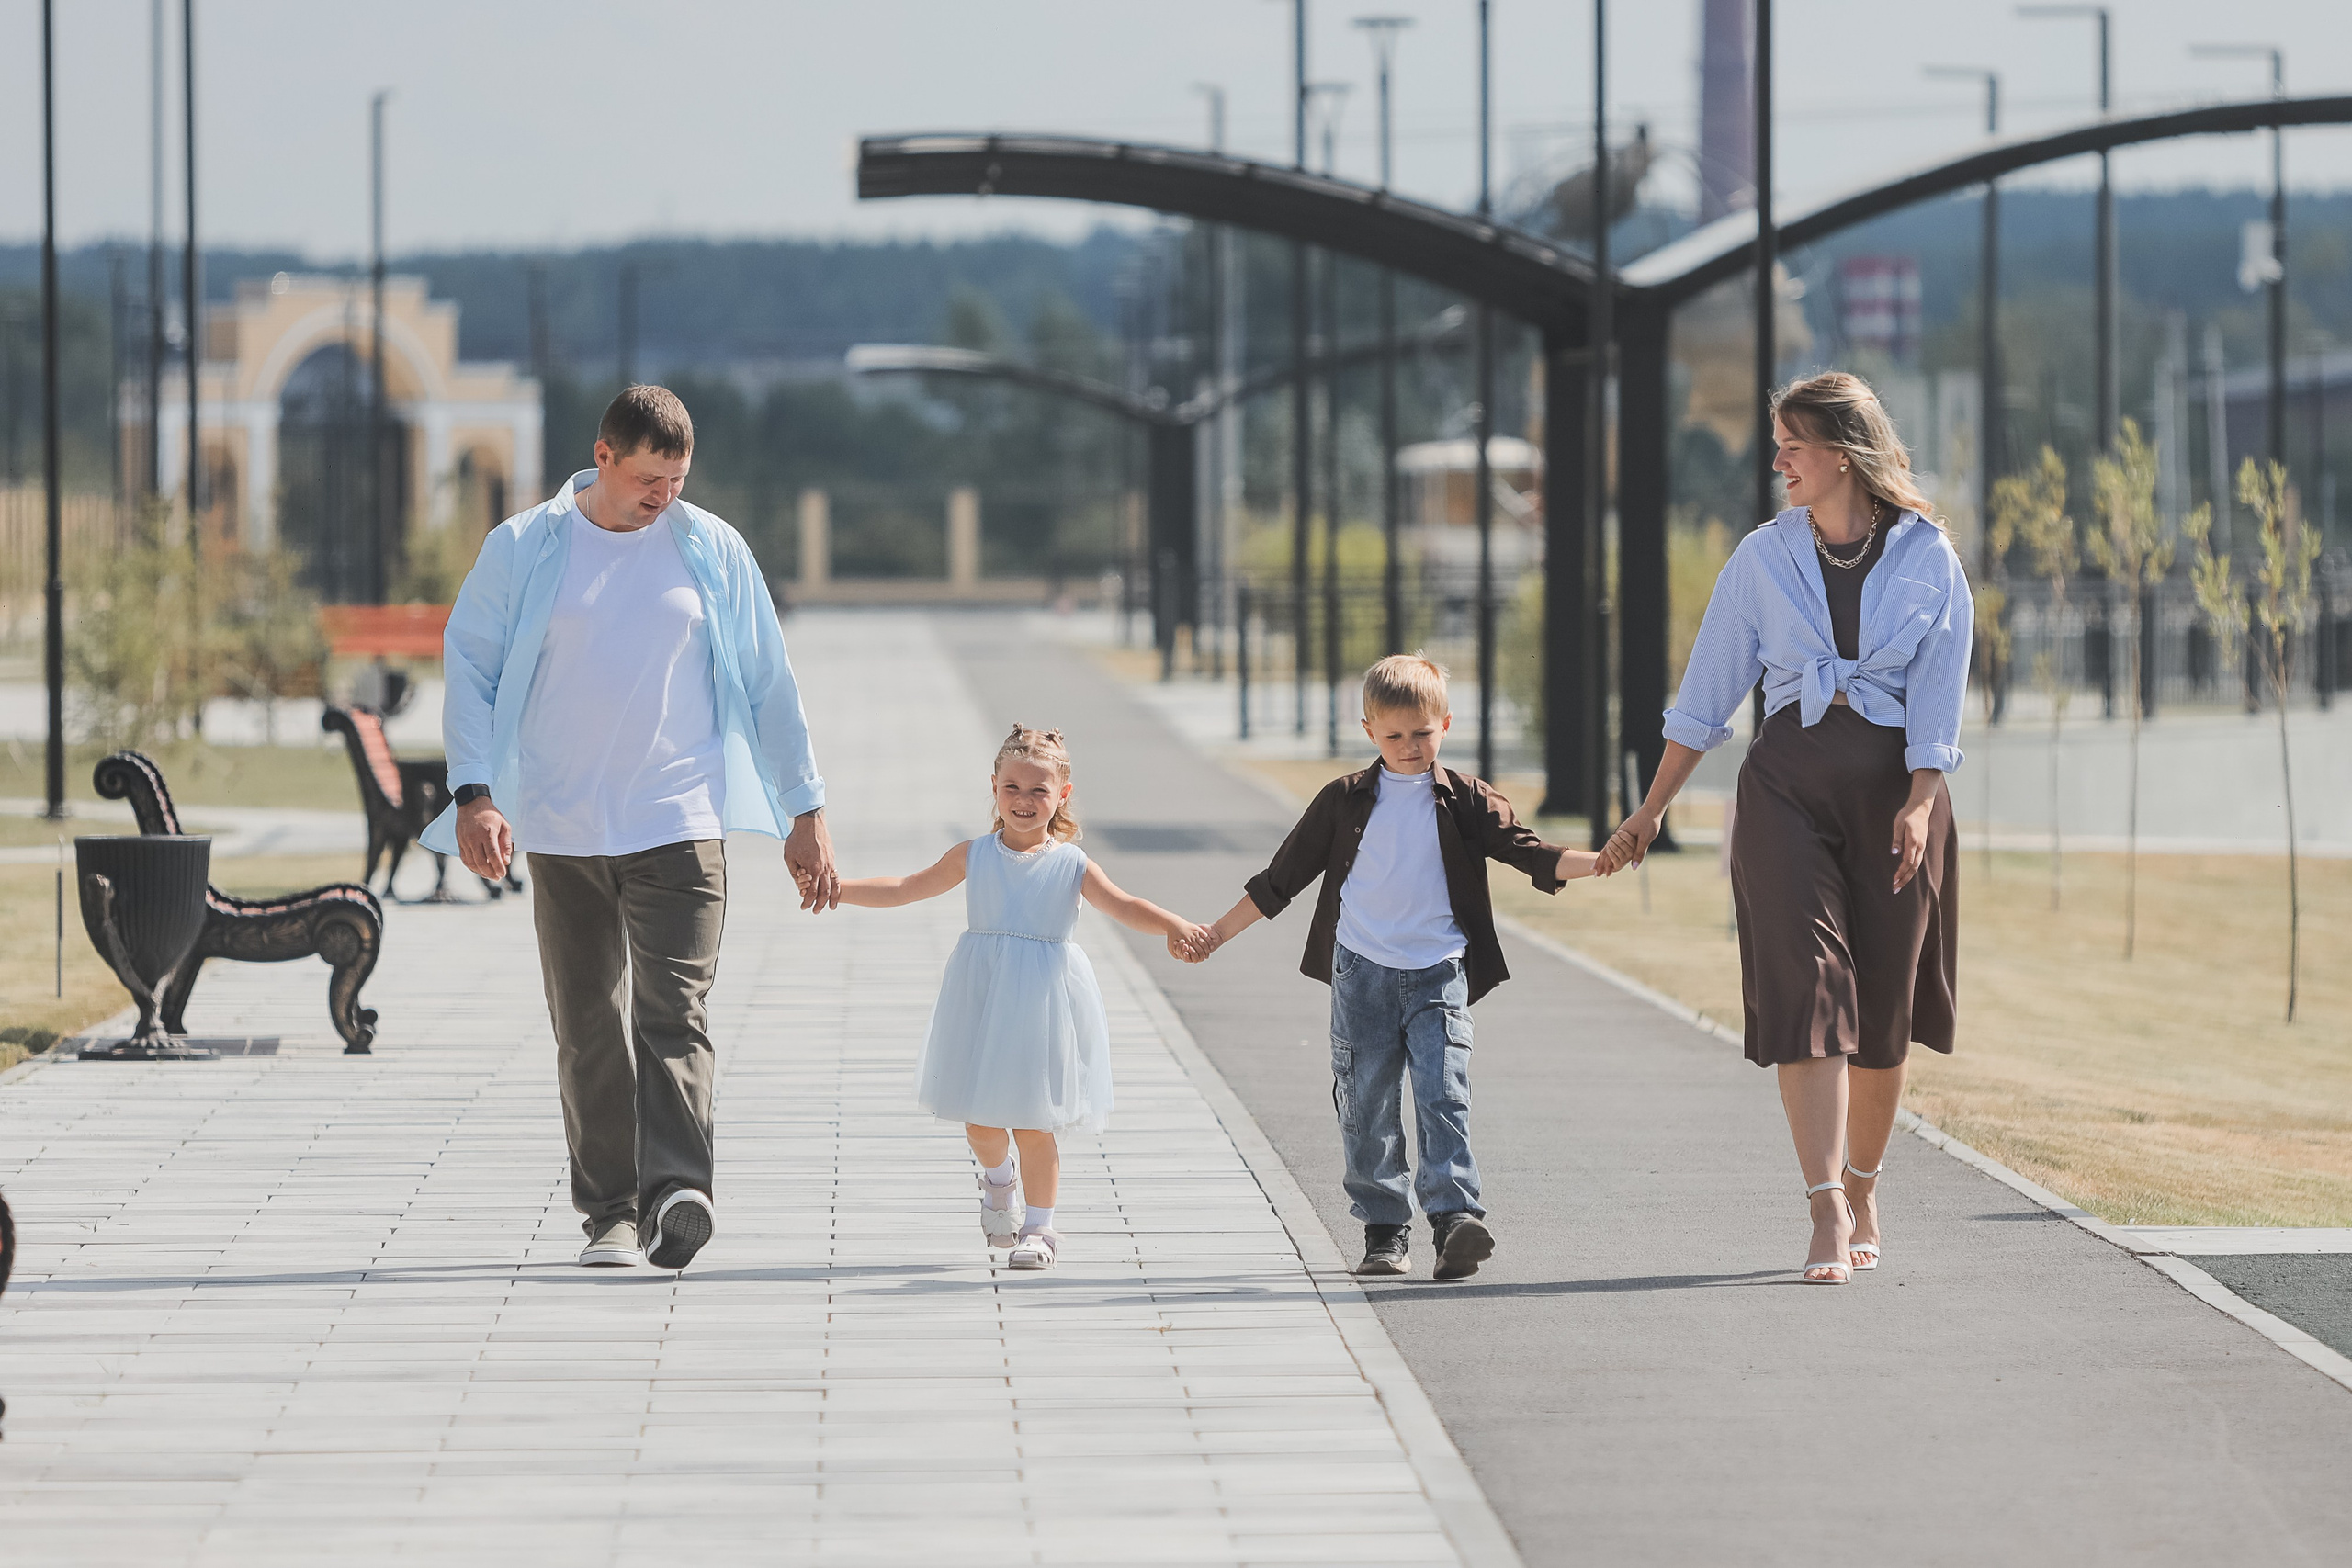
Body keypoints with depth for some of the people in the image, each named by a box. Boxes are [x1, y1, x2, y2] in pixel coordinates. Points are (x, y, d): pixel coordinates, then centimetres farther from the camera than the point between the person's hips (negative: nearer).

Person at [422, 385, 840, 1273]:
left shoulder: (712, 551, 7)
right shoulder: (524, 550, 4)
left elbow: (767, 685, 12)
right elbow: (468, 666, 4)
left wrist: (805, 811, 11)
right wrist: (473, 792, -9)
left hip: (680, 824, -1)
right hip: (563, 830, 1)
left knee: (672, 1011, -15)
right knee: (587, 1028, 3)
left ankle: (676, 1192, -26)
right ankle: (612, 1212, 9)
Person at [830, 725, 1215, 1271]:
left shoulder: (1071, 865, -3)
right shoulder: (973, 856, 3)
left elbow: (1126, 907, -10)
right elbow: (903, 889, 8)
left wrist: (1174, 927, -28)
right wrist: (834, 887, 3)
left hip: (1042, 1002, -2)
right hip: (982, 1000, 2)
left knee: (1034, 1122, -2)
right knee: (980, 1116, 6)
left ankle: (1040, 1226, 12)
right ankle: (998, 1179, 39)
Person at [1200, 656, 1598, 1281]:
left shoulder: (1465, 801, 4)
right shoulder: (1345, 801, 5)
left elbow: (1525, 850, -3)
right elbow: (1283, 876, 11)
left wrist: (1599, 861, -20)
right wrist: (1218, 932, 11)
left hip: (1438, 975, -1)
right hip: (1362, 972, 1)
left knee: (1443, 1095, -14)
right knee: (1366, 1108, 1)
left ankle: (1456, 1216, -21)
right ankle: (1385, 1231, 8)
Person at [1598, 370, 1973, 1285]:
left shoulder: (1928, 559, 1)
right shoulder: (1764, 558, 7)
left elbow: (1937, 696, -4)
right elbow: (1706, 694, 10)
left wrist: (1920, 801, -17)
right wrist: (1653, 810, 9)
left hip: (1896, 786, -1)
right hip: (1787, 782, 1)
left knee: (1882, 1008, 5)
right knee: (1803, 993, -14)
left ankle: (1862, 1192, 24)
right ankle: (1827, 1213, -20)